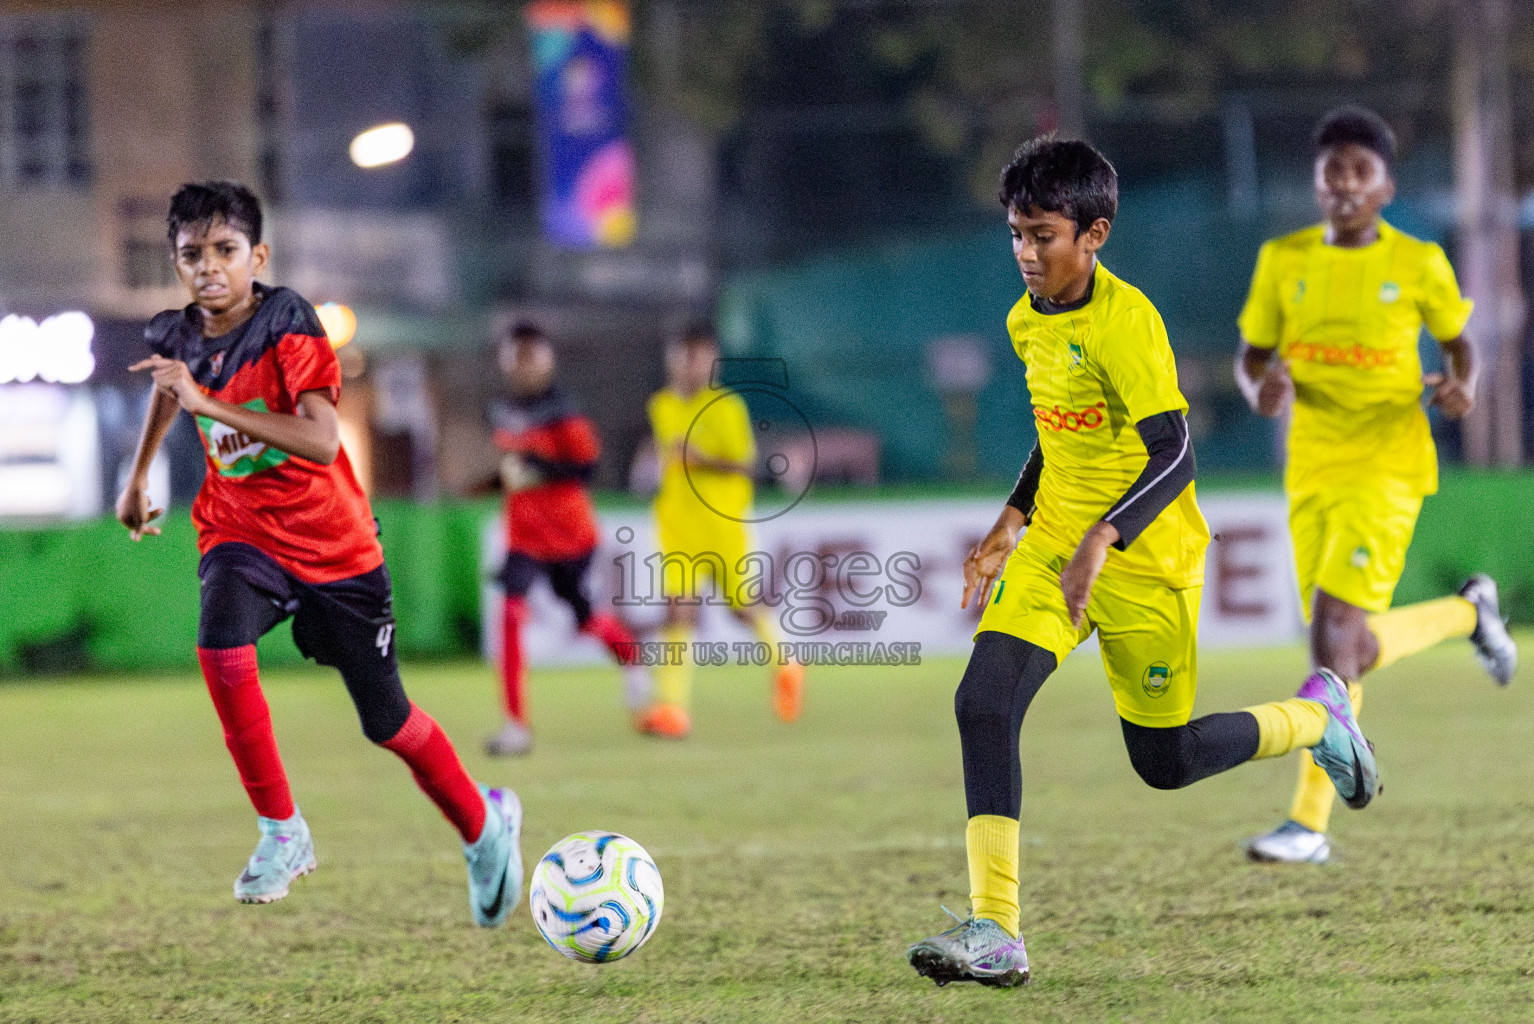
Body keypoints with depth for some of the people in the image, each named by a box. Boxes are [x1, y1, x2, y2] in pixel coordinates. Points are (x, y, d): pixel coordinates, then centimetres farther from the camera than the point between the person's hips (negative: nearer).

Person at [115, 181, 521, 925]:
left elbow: (321, 442, -34)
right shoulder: (179, 337, -4)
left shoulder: (288, 327, -20)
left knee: (386, 722, 6)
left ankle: (483, 824, 35)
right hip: (241, 529, 3)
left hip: (333, 542, -3)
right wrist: (138, 477, 30)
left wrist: (208, 402, -39)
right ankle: (281, 832, -17)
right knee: (221, 648, -30)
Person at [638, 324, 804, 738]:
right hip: (678, 524, 3)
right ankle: (671, 707, -14)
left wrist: (703, 460, -24)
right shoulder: (661, 406, 8)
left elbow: (745, 464, -10)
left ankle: (784, 664, 36)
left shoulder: (727, 407, -8)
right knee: (678, 607, -9)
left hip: (724, 520, -3)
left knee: (742, 604, 6)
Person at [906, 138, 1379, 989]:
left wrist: (1104, 539, -36)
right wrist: (1013, 520, 13)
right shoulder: (1026, 321, 6)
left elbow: (1174, 456, -24)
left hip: (1145, 564, -6)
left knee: (1165, 761, 5)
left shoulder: (1124, 321, -19)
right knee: (984, 701, -17)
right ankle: (994, 933, -18)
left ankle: (1318, 716, 34)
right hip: (1055, 543, 6)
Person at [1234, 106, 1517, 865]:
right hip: (1312, 468, 5)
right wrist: (1260, 387, -12)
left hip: (1386, 466, -5)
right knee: (1354, 651, 7)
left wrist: (1462, 387, -13)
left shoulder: (1417, 264, -3)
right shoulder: (1284, 261, 5)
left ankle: (1311, 821, -10)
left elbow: (1460, 345, 9)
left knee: (1334, 625, -17)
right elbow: (1251, 354, 11)